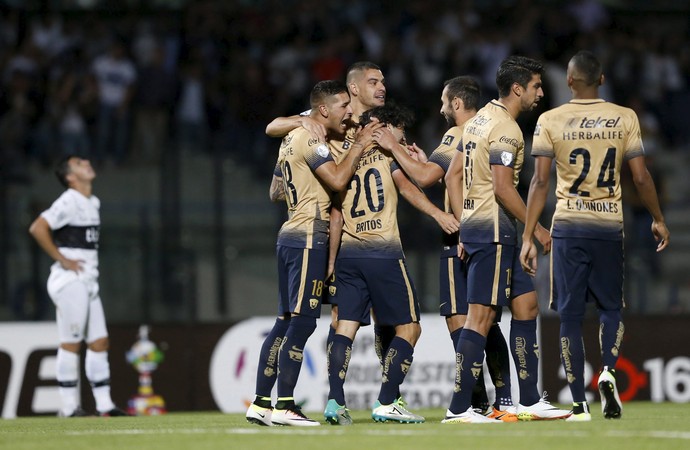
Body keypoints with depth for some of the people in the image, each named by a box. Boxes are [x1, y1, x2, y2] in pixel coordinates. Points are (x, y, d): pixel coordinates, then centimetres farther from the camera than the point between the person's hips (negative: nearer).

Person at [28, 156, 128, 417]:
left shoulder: (93, 203, 16)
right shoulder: (69, 202, -13)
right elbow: (37, 228, -23)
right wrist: (62, 259, -18)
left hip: (88, 282, 9)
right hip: (70, 280, -9)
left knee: (99, 342, 7)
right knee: (71, 344, -6)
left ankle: (104, 406, 9)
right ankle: (69, 407, -3)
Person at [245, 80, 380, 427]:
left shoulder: (292, 139, 19)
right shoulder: (311, 139, -11)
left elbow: (275, 192, 28)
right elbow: (338, 179, -22)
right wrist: (359, 144, -10)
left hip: (289, 238, 10)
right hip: (308, 238, -10)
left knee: (286, 321, 11)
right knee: (302, 322, -10)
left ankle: (261, 403, 12)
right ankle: (283, 406, -11)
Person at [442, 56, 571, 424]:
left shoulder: (479, 120, 15)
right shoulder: (505, 128, -14)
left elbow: (453, 176, 18)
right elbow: (503, 188, -20)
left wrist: (465, 227, 19)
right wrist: (536, 229, -11)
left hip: (474, 225, 10)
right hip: (494, 229, -10)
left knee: (526, 304, 14)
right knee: (480, 317, -9)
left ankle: (529, 401, 16)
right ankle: (458, 409, -9)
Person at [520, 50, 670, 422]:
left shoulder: (550, 121, -3)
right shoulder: (625, 119, -1)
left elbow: (540, 182, -7)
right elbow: (641, 178, -1)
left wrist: (527, 237, -5)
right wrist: (658, 220, 15)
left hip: (568, 226, -1)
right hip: (610, 225, 1)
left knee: (570, 315, 5)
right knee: (611, 306, 17)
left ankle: (579, 405, 1)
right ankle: (608, 371, -11)